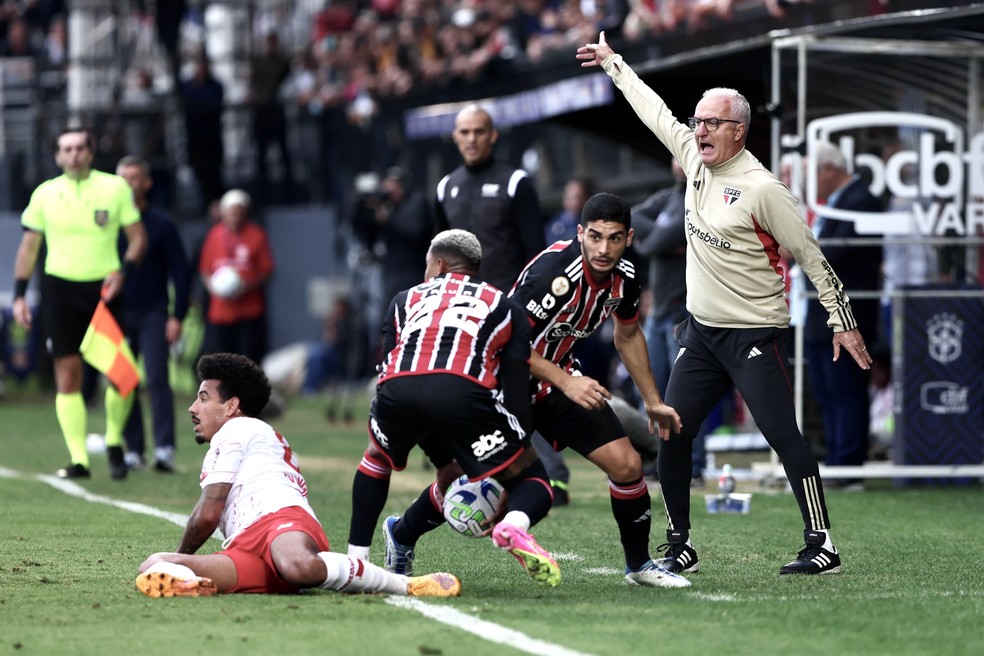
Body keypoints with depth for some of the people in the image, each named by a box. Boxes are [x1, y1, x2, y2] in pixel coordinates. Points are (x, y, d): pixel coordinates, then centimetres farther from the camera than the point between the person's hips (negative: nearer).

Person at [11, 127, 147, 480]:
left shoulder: (115, 188, 2)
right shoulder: (45, 194, 5)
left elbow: (138, 236, 5)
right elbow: (29, 246, 11)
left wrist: (123, 272, -11)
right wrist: (19, 295, 5)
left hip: (103, 288, -1)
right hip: (59, 288, 1)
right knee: (67, 376, -2)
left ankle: (114, 441, 17)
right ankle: (78, 459, 2)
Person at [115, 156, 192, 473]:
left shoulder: (161, 224, 0)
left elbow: (181, 272, 1)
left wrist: (177, 316, -7)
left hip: (153, 315, -3)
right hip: (117, 314, 3)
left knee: (157, 380, -13)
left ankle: (164, 448, -17)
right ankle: (133, 450, 9)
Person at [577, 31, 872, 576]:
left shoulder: (761, 188, -14)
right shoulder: (695, 158, 6)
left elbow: (810, 256, -10)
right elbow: (655, 112, 22)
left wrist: (842, 322, -9)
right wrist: (612, 62, 30)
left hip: (756, 336, -7)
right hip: (701, 333, 7)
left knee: (785, 439, -12)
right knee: (671, 439, 2)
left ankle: (822, 546, -8)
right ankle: (680, 546, 11)